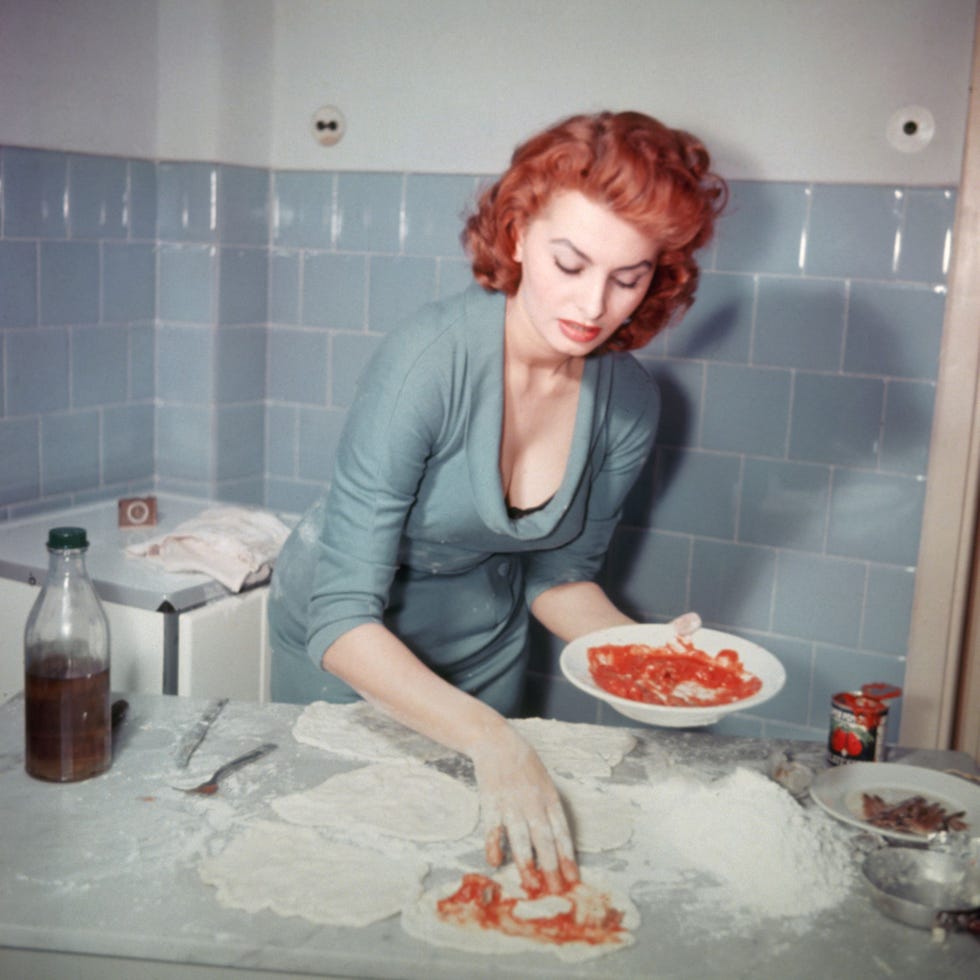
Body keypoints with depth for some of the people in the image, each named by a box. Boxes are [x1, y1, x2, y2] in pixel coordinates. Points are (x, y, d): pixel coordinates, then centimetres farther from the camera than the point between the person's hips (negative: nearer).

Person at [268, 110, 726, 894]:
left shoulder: (629, 404, -17)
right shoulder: (432, 359, -33)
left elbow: (558, 576, -2)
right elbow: (343, 621, -35)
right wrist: (493, 739, -46)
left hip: (484, 647, 5)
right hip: (348, 652, -4)